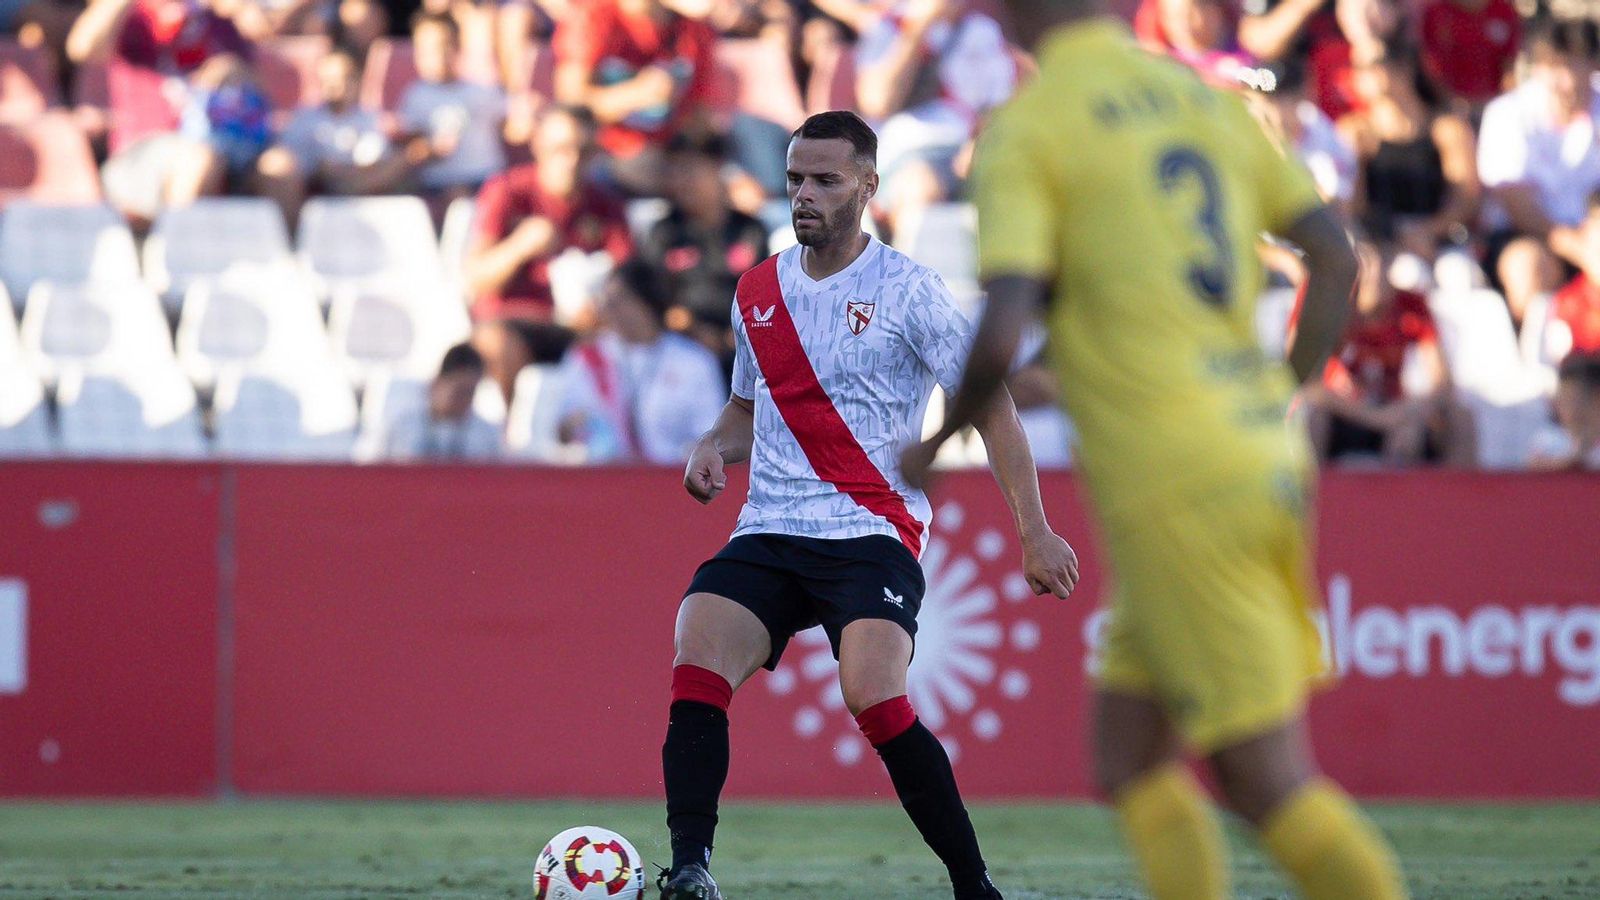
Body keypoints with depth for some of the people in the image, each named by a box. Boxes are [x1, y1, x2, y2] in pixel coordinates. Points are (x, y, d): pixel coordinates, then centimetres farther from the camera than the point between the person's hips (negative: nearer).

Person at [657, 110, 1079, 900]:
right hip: (767, 533, 5)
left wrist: (1035, 531, -7)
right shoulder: (758, 292, 13)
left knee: (874, 699, -26)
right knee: (695, 673, -22)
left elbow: (989, 406, -1)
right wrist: (714, 448, 6)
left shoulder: (904, 291, -3)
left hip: (871, 533, -5)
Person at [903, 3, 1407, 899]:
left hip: (1171, 493, -7)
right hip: (1265, 467, 7)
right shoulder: (1211, 100, 13)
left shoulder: (1025, 129, -8)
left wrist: (936, 439, 2)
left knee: (1265, 778, -4)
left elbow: (1001, 337, -17)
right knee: (1130, 757, 14)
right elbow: (1337, 259, 13)